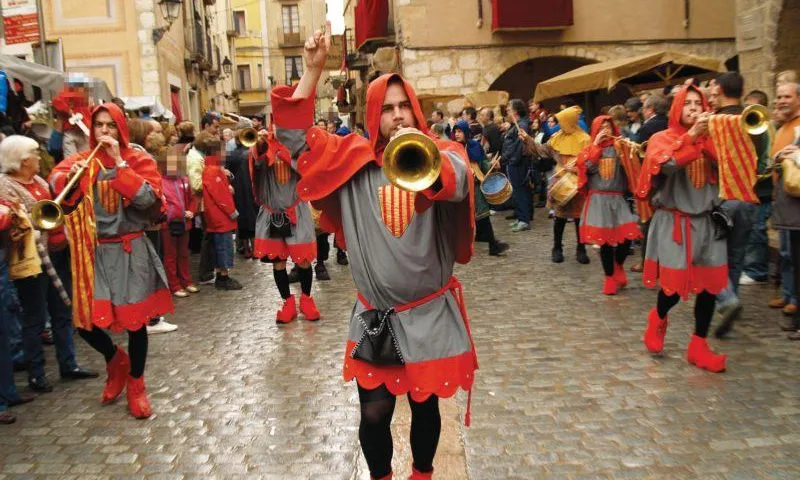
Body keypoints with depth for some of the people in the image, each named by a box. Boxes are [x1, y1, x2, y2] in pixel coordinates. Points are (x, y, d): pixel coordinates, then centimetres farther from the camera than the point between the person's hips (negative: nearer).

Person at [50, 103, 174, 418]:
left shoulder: (138, 160, -1)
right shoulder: (80, 160, 5)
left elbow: (148, 198, -17)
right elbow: (56, 183, -11)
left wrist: (119, 162, -18)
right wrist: (72, 176, -31)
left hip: (130, 251, -2)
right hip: (93, 251, 2)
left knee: (135, 320, 4)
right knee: (86, 321, -4)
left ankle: (136, 384, 24)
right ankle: (115, 359, 29)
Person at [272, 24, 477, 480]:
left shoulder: (442, 153, -7)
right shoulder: (354, 159, -1)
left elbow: (458, 182, -31)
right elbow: (293, 133, -2)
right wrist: (314, 70, -12)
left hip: (431, 311, -1)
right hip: (375, 314, 1)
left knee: (426, 405, 16)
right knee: (374, 412, 5)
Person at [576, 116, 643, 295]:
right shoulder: (590, 149, 10)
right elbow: (588, 168, -9)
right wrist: (596, 145, -7)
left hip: (617, 198, 0)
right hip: (598, 199, 0)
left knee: (627, 236, -13)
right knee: (605, 240, -1)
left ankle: (618, 267, 16)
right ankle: (610, 277, 16)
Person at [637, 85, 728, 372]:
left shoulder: (711, 138, 9)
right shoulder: (662, 138, -2)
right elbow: (665, 164, -22)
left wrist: (712, 136, -15)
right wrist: (692, 134, -25)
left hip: (707, 221, 4)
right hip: (674, 222, -4)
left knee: (710, 284, 3)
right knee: (675, 283, -5)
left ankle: (698, 346, 16)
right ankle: (658, 318, 29)